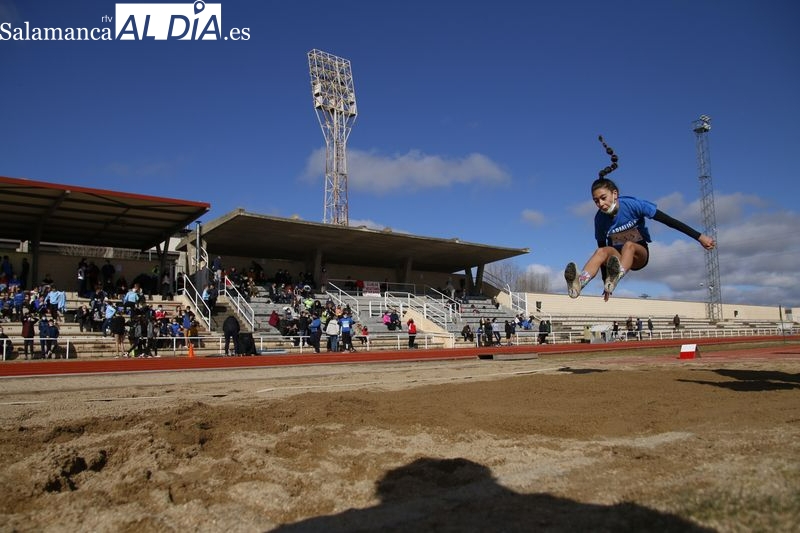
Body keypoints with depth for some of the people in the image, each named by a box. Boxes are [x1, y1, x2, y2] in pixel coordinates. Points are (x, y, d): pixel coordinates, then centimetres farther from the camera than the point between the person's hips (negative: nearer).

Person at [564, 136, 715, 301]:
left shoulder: (632, 204, -18)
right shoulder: (600, 218, -10)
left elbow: (668, 220, -17)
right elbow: (602, 251, -3)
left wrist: (699, 237, -19)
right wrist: (605, 284, -2)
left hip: (639, 254, -1)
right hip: (616, 256, 1)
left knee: (628, 245, -36)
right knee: (602, 251, -33)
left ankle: (616, 278, -68)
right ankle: (579, 283, -63)